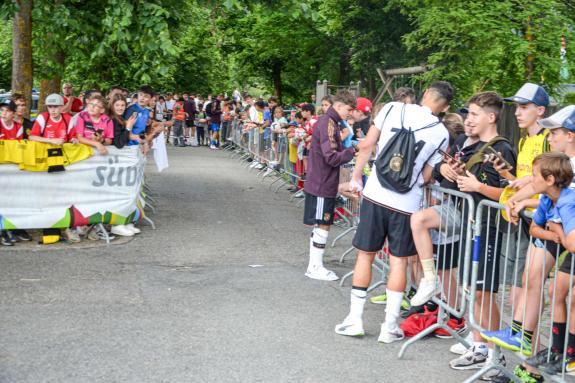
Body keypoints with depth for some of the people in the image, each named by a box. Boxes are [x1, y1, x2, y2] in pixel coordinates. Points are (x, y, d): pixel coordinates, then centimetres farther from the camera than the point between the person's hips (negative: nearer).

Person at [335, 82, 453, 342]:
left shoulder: (393, 109, -1)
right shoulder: (441, 133, -1)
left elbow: (366, 146, 1)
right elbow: (426, 176, 2)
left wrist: (356, 177, 11)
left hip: (376, 194, 1)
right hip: (407, 203, -1)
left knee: (365, 254, 11)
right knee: (399, 260, 10)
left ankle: (354, 319, 16)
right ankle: (390, 326, 12)